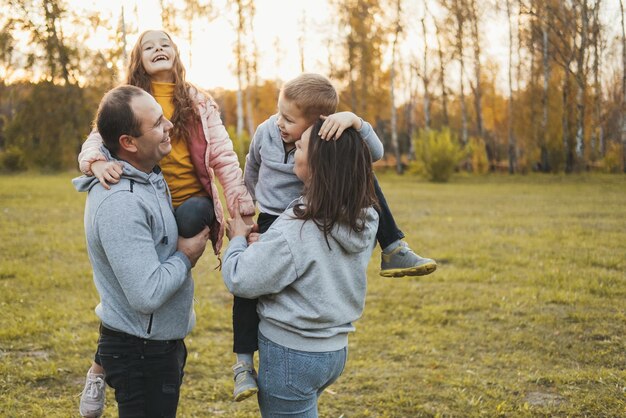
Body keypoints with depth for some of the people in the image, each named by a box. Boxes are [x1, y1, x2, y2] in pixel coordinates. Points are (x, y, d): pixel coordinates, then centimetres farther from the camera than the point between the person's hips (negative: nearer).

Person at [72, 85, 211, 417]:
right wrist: (185, 257, -15)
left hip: (159, 342, 9)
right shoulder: (121, 204, -28)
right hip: (141, 352, -9)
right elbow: (147, 295, -30)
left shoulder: (149, 175, 3)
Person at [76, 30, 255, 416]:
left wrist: (244, 209, -11)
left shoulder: (198, 102, 6)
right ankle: (100, 368, 22)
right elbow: (95, 141, -9)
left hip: (190, 203, 0)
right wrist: (97, 162, -34)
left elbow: (223, 157, 0)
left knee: (190, 217, -36)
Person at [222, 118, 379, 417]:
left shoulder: (296, 230, -27)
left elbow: (240, 280, -18)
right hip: (336, 349, 8)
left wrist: (237, 239, 0)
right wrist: (263, 243, 6)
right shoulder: (365, 220, -5)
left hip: (292, 356, -8)